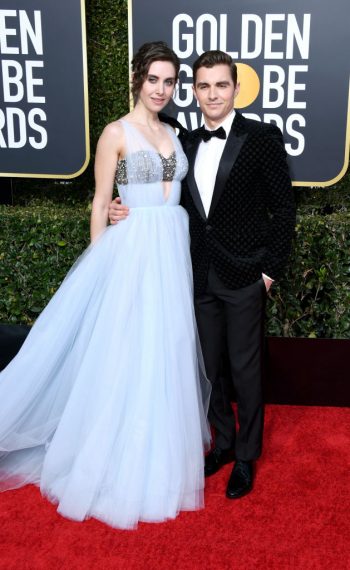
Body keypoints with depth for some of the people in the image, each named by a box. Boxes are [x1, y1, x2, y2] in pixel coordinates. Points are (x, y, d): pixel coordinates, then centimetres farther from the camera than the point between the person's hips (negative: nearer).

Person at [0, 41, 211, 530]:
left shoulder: (172, 134, 13)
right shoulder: (116, 133, -5)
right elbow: (100, 205, -6)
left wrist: (175, 251, 11)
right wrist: (101, 264, -8)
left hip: (173, 250, 6)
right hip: (134, 250, -6)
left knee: (166, 353, 12)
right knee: (128, 355, 0)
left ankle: (159, 455, 30)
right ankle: (122, 468, 17)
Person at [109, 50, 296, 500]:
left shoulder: (262, 137, -6)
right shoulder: (188, 144, 9)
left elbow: (283, 209, -6)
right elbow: (183, 206, 10)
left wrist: (271, 269, -9)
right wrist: (128, 212, -4)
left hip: (243, 275, -5)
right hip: (201, 275, 5)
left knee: (244, 367, 7)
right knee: (209, 366, 15)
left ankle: (246, 455, 27)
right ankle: (224, 441, 36)